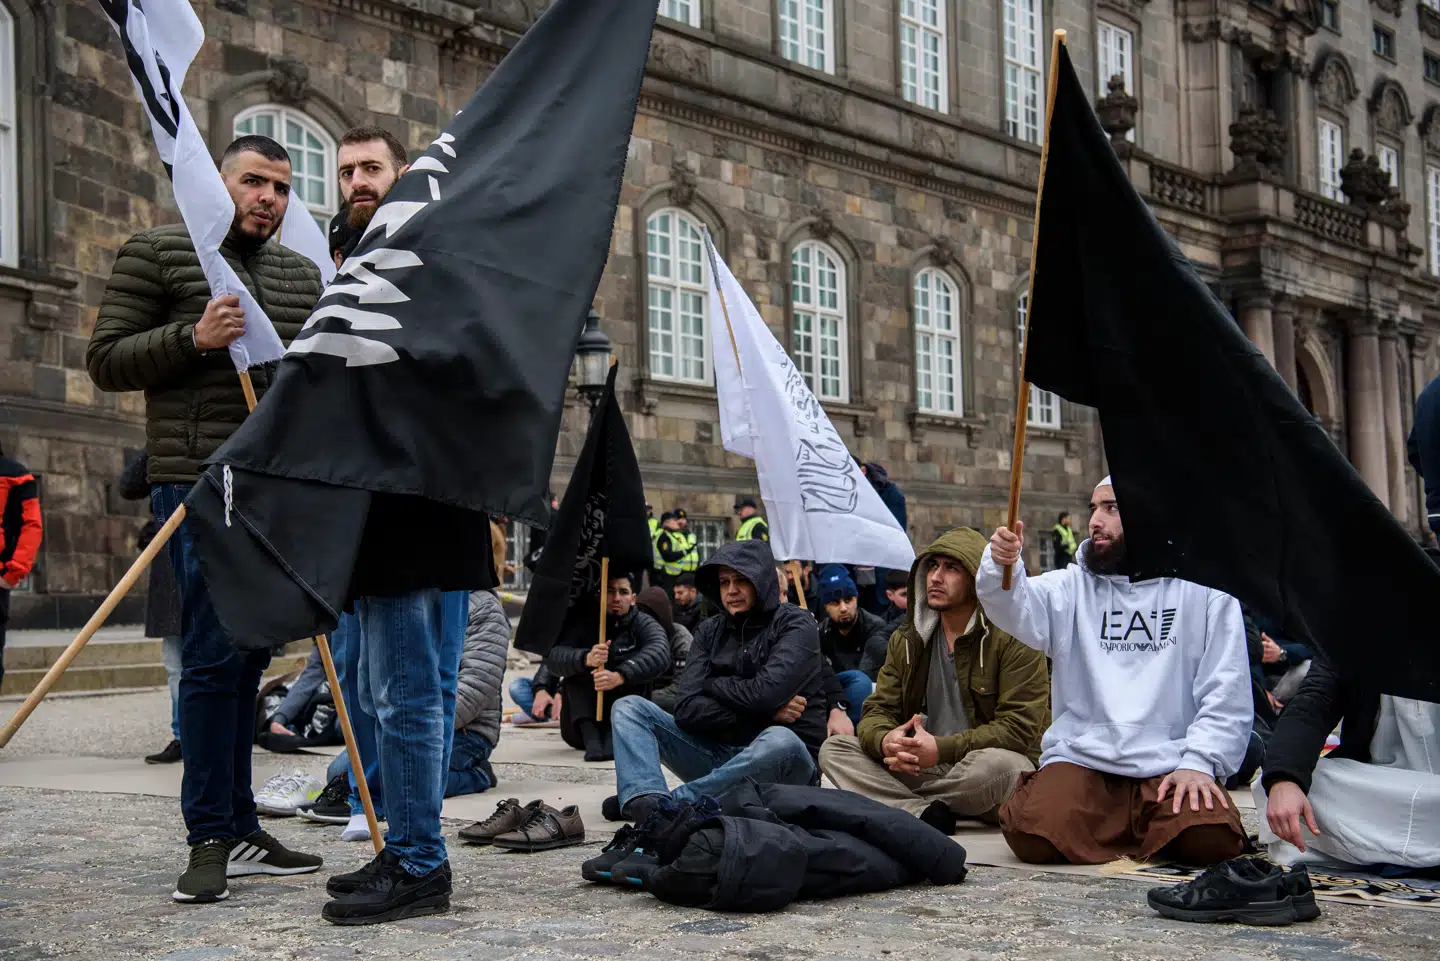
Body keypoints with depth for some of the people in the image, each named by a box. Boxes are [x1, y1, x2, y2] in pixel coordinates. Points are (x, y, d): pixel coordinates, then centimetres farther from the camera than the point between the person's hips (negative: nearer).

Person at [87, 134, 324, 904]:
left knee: (247, 656, 10)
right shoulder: (156, 253, 2)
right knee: (215, 653, -9)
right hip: (198, 485, -6)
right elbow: (105, 360, -2)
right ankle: (210, 838, -1)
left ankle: (239, 830, 17)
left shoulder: (301, 274, 18)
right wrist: (191, 338, -17)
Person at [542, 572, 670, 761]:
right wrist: (586, 659, -40)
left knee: (632, 665, -20)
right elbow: (553, 657, -18)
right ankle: (591, 738, -35)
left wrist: (620, 676, -43)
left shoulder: (645, 625, -2)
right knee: (578, 665, -18)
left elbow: (660, 653, -26)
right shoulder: (584, 624, 0)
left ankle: (614, 738, -31)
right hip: (582, 724, 1)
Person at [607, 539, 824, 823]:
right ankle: (647, 803, -33)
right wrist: (765, 712, -13)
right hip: (718, 752, 5)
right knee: (629, 707, -5)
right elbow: (687, 709, -5)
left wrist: (713, 685, -2)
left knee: (780, 741, -40)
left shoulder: (795, 625, -3)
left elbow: (764, 692, -20)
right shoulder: (711, 632, 10)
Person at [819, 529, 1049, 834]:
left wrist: (942, 749, -25)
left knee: (997, 764, -39)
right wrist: (884, 740, -21)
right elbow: (878, 710, 6)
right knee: (834, 749, -10)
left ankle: (899, 805, -16)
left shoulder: (1013, 637, -8)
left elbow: (1020, 726, -16)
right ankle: (924, 813, -30)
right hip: (919, 767, 5)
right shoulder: (906, 640, 10)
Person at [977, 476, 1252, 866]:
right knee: (1034, 837, -26)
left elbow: (1227, 692, 3)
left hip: (1169, 765, -1)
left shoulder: (1204, 589, 8)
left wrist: (1198, 762, -10)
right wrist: (1000, 567, -31)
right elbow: (1019, 608, -8)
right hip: (1081, 758, 2)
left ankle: (1149, 825, 5)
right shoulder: (1074, 585, 13)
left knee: (1209, 838, -30)